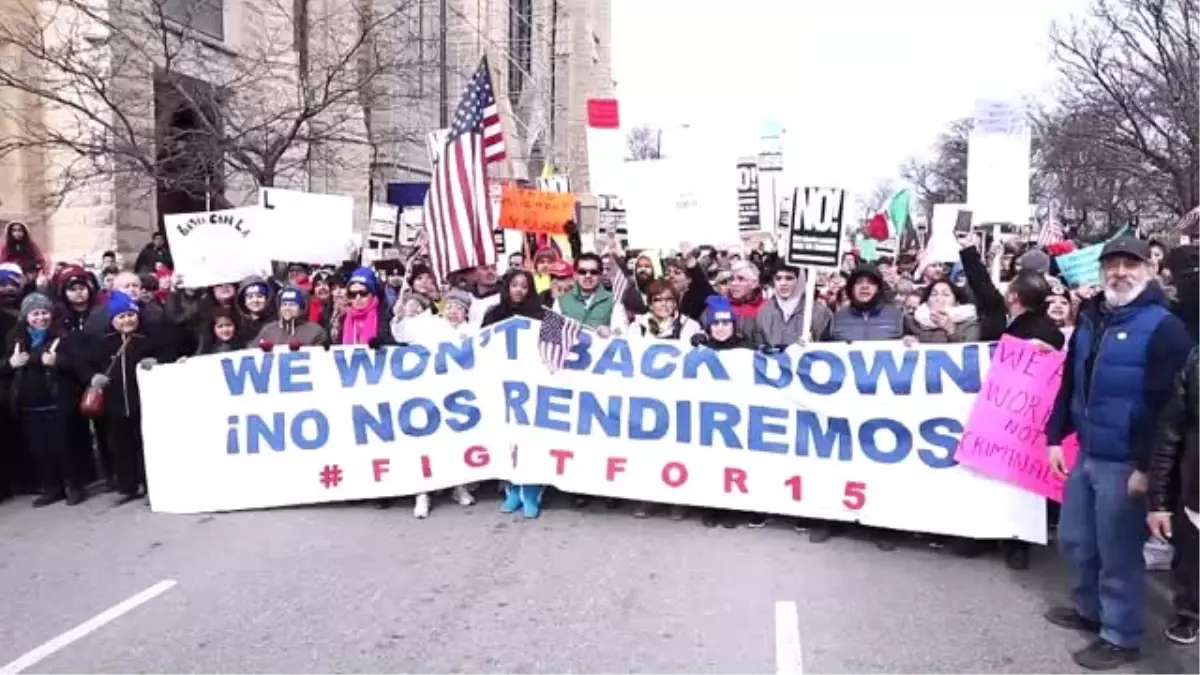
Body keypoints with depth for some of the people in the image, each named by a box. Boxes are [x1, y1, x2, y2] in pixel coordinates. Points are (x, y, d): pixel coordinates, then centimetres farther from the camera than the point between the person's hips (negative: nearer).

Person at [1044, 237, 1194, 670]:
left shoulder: (1164, 327, -12)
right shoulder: (1091, 319, 11)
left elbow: (1166, 404, -17)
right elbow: (1069, 384, 17)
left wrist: (1146, 466, -19)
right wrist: (1055, 437, 12)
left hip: (1125, 463, -7)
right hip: (1086, 455, 7)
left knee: (1118, 552, 3)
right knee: (1075, 540, 17)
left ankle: (1121, 637, 20)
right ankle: (1089, 609, 38)